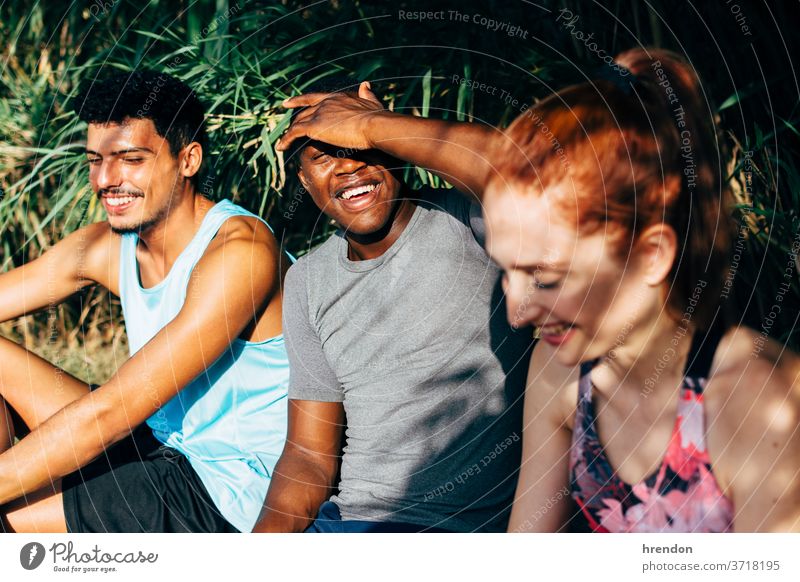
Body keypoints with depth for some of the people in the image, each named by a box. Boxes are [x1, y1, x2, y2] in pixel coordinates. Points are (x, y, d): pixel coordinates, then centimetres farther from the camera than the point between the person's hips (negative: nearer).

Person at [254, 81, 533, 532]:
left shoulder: (463, 221, -7)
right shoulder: (307, 282, 11)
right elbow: (310, 454, 9)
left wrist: (372, 126, -22)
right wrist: (269, 532, -12)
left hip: (474, 527, -5)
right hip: (344, 517, 5)